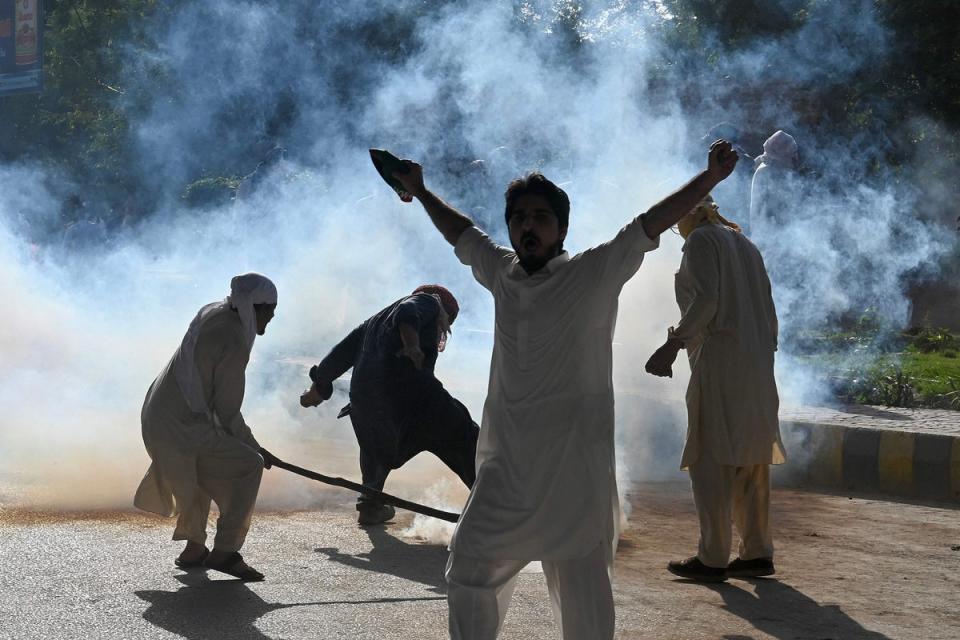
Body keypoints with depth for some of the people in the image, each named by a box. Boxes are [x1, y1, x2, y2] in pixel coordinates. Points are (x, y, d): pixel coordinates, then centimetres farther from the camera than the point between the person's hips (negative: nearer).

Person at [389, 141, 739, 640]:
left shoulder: (595, 274, -4)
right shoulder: (501, 273, 10)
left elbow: (651, 224, -12)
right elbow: (462, 233, 27)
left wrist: (711, 177, -21)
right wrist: (420, 192, 39)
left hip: (575, 467, -5)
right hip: (506, 465, 6)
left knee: (582, 587, 0)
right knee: (470, 565, 12)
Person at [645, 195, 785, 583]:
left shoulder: (701, 240, -3)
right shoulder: (745, 245, 21)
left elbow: (706, 299, -17)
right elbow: (768, 309, 19)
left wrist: (674, 342, -20)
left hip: (719, 358, -9)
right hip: (757, 362, 9)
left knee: (710, 460, -7)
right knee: (750, 462, 10)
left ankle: (712, 559, -8)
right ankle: (757, 553, 12)